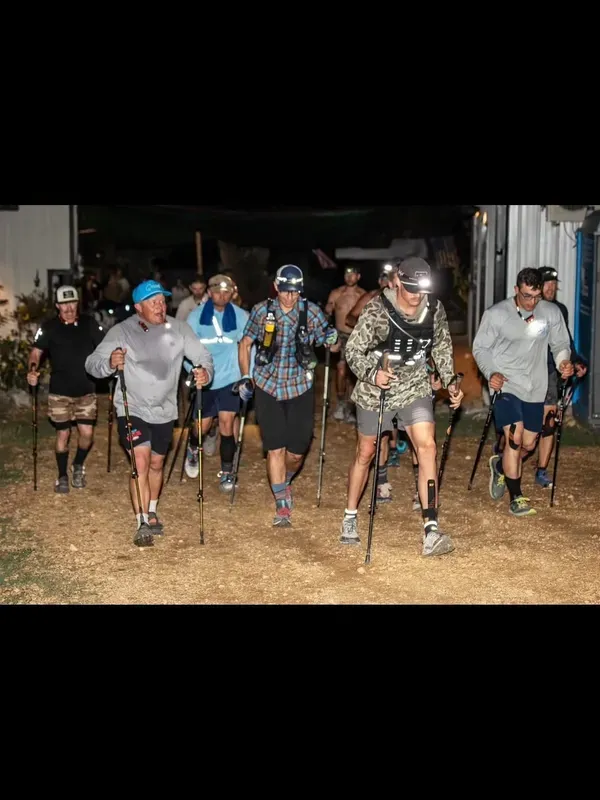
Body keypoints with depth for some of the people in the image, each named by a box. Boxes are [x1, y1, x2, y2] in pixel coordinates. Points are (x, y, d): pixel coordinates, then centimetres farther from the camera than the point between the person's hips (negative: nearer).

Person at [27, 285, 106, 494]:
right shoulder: (49, 327, -4)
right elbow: (36, 351, -7)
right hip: (60, 392, -1)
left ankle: (78, 466, 27)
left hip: (86, 391, 1)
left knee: (87, 433, -1)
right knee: (63, 434, 5)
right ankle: (62, 476, 21)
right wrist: (33, 370, -25)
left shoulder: (90, 324, 0)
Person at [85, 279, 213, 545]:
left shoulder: (178, 328, -7)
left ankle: (151, 514, 39)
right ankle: (142, 523, -9)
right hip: (132, 409, -3)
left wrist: (205, 371, -28)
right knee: (141, 461, -17)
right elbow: (92, 363, -17)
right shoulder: (122, 331, -13)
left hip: (164, 410, 4)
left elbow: (202, 355, -4)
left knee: (156, 463, 18)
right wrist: (110, 363, -40)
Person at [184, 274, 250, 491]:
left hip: (230, 378, 0)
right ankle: (193, 450, 42)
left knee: (226, 424, -5)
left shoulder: (241, 316, -5)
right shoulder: (196, 316, -5)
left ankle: (227, 472, 11)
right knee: (202, 426, 8)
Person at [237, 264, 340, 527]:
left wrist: (334, 341, -25)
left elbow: (333, 347, -2)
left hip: (300, 388, 0)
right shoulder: (261, 311, -5)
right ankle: (282, 504, 9)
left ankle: (284, 483, 38)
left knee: (297, 451, 5)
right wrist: (245, 377, 2)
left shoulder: (312, 312, -7)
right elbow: (245, 344, 7)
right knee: (275, 448, -4)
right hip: (268, 387, 0)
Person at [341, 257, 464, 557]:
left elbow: (442, 348, 9)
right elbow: (353, 351, -16)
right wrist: (372, 373, -33)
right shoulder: (376, 310, -20)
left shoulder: (434, 309, -8)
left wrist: (450, 382, 4)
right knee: (365, 453, 10)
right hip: (376, 389, -2)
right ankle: (350, 518, 31)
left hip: (415, 387, 2)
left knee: (427, 447, -14)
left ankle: (431, 531, -13)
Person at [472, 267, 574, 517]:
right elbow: (480, 348, -2)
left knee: (528, 444, 11)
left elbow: (560, 344, 8)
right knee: (515, 437, -17)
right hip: (505, 384, -4)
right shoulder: (496, 314, -9)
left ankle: (499, 466, 44)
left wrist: (564, 361, -13)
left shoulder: (552, 312, -2)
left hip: (535, 387, 4)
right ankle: (516, 498, -3)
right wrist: (490, 373, -18)